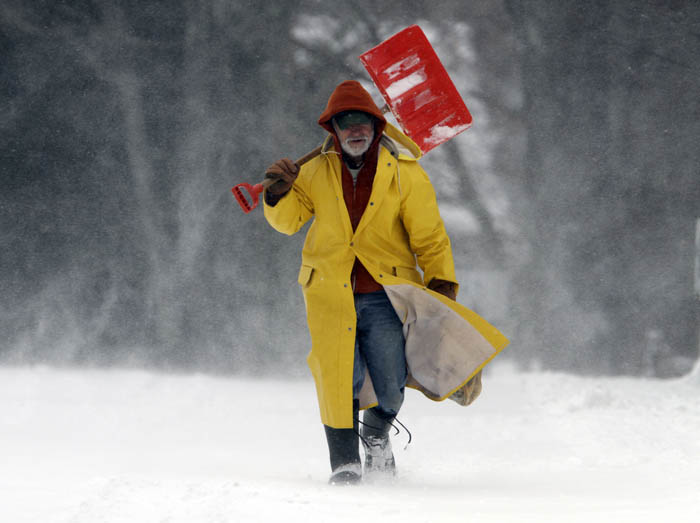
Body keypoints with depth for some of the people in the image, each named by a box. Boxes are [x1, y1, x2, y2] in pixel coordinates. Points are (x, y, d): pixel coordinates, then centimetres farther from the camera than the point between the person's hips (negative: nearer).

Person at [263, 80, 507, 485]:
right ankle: (345, 462, 7)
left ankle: (377, 434, 30)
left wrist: (443, 285, -2)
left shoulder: (405, 174, 0)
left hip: (385, 293, -1)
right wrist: (280, 194, -12)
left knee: (390, 388, -3)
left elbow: (430, 237, 3)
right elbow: (289, 220, 8)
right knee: (340, 382, -9)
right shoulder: (317, 173, 6)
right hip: (330, 294, 1)